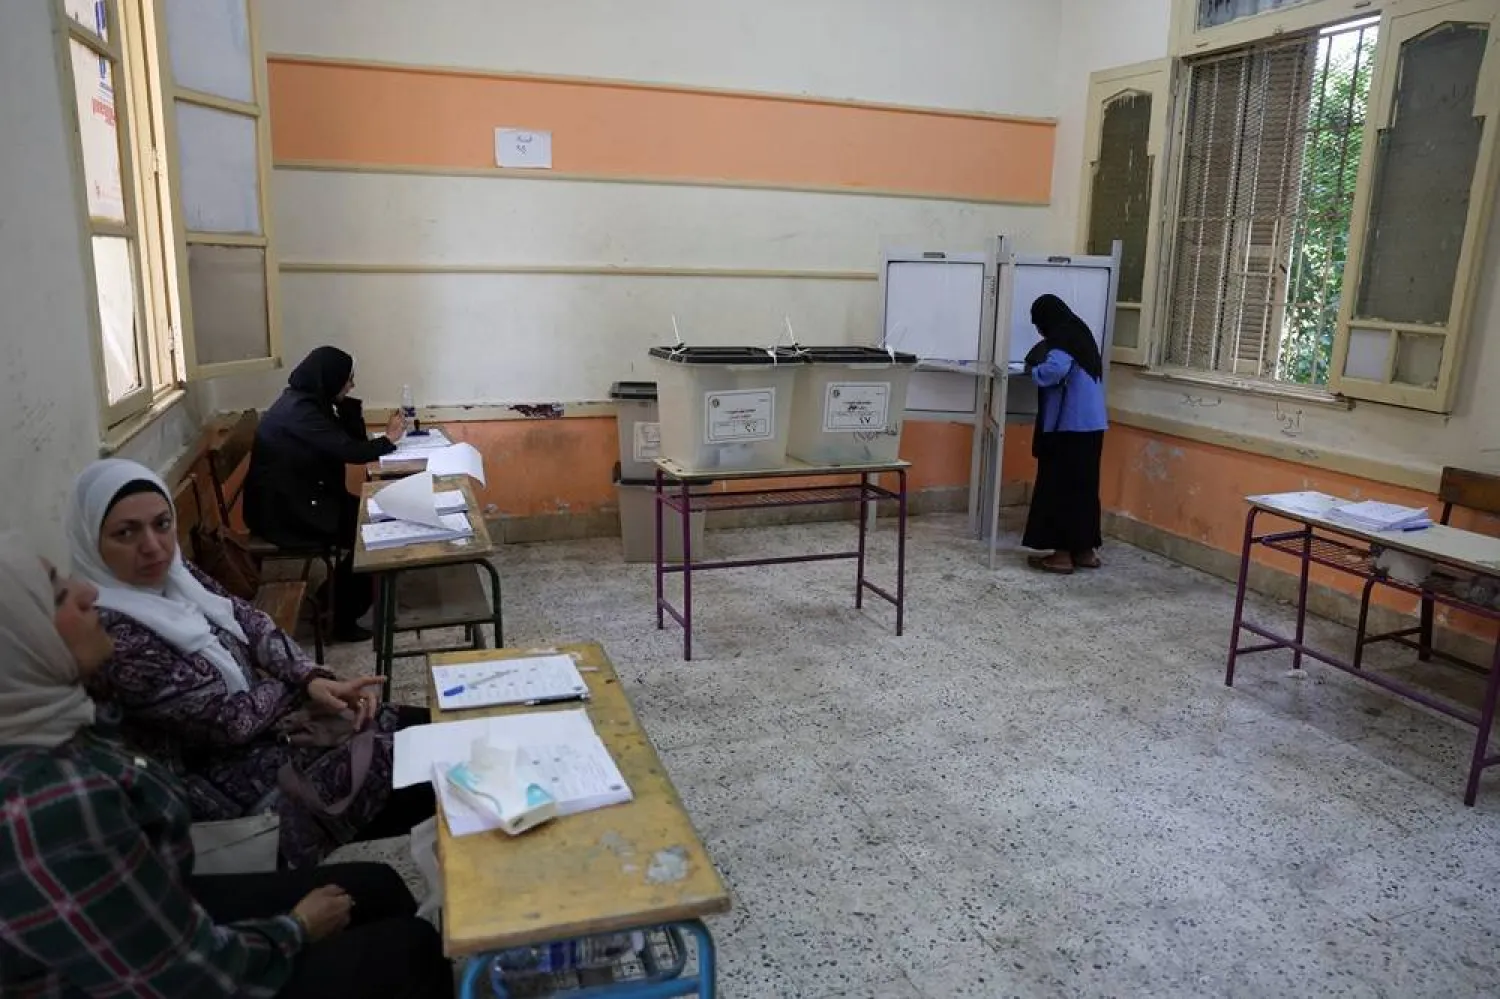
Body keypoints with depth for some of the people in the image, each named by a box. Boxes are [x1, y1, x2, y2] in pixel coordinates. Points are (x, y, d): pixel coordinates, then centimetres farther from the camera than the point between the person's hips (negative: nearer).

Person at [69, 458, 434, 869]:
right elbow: (228, 719, -23)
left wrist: (313, 679, -14)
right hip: (227, 780, -8)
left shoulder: (172, 572, -2)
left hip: (261, 718, 8)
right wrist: (302, 689, -7)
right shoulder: (109, 633, -26)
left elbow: (249, 622, 3)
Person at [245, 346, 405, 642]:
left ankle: (337, 595, 15)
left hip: (295, 497, 9)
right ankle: (344, 619, 4)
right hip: (282, 511, -9)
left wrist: (349, 405, -5)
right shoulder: (299, 412, -23)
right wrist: (388, 439, -9)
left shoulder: (308, 401, 7)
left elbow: (349, 440, 9)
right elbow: (351, 451, -25)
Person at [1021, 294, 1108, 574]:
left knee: (1059, 487, -2)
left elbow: (1052, 372, -29)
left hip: (1069, 427, -9)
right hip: (1091, 425, 9)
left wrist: (1034, 367, -9)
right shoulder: (1081, 335, 17)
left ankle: (1062, 554, 1)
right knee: (1084, 486, 13)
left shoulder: (1061, 340, -12)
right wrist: (1042, 364, 14)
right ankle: (1085, 550, 19)